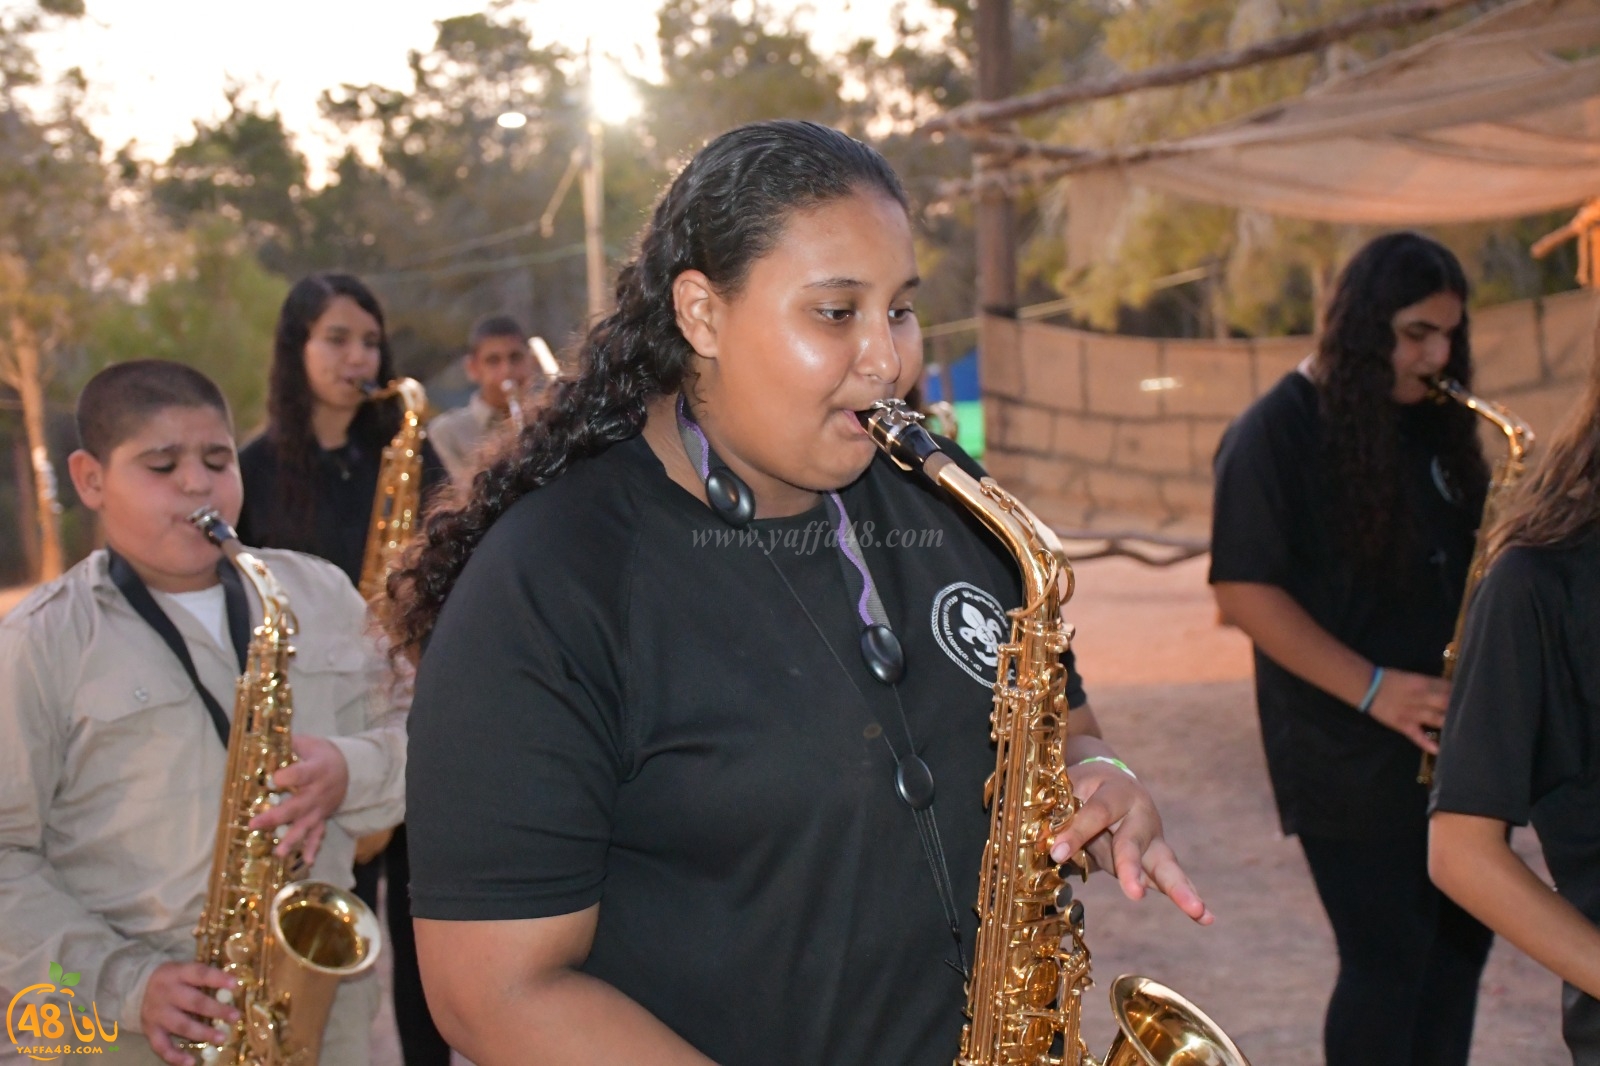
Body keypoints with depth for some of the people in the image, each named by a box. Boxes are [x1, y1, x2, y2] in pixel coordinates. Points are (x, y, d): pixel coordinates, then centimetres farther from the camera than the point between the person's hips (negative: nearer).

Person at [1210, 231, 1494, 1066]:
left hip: (1442, 732, 7)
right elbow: (1244, 593, -15)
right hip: (1345, 751, -7)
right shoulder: (1276, 432, -11)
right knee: (1390, 957, -4)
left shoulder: (1432, 423, 9)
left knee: (1459, 937, 11)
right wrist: (1373, 689, -21)